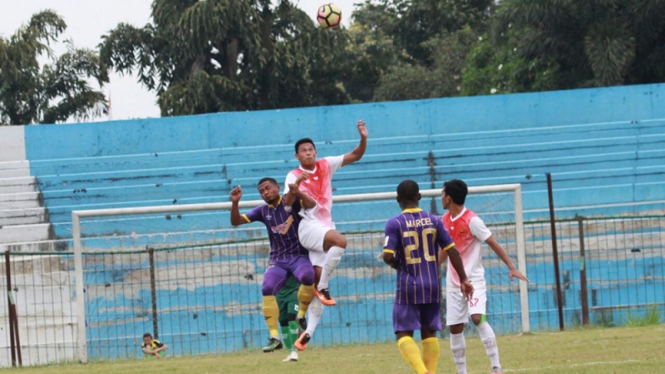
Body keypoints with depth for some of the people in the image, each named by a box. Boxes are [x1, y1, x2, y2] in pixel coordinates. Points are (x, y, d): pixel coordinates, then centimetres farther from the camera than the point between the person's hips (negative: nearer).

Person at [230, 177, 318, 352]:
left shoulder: (291, 201, -1)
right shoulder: (263, 211, 8)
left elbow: (312, 205, -16)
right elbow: (236, 221, 6)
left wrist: (298, 193, -33)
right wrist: (235, 202, -12)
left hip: (299, 256, -3)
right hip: (278, 260, 3)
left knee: (307, 276, -36)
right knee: (267, 289, -23)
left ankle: (301, 315, -9)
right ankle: (274, 337, -19)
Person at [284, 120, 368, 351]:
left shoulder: (326, 165, 10)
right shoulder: (294, 175, -2)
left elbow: (355, 156, 10)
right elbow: (288, 201, -18)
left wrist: (364, 138, -8)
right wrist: (296, 184, -35)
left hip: (325, 228, 5)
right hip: (308, 226, -5)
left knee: (319, 276, -3)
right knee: (340, 241, -33)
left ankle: (309, 332, -4)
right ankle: (322, 287, -21)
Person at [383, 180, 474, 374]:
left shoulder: (395, 224, -8)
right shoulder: (434, 220, 2)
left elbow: (388, 257, -15)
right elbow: (452, 252, 1)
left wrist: (397, 264, 8)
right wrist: (463, 280, 7)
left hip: (408, 287, -4)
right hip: (432, 286, 4)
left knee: (404, 334, -1)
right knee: (429, 332, 15)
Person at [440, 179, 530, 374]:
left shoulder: (472, 220, -15)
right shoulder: (446, 219, 7)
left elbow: (493, 244, -14)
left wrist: (511, 267, -19)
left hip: (473, 280, -7)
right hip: (453, 282, 7)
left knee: (478, 318, -25)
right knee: (455, 328, 3)